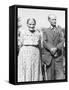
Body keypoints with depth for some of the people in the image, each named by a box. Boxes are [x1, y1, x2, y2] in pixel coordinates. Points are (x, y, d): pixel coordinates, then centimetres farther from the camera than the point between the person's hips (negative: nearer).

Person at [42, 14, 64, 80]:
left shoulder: (59, 30, 12)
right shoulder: (45, 31, 11)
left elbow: (62, 42, 1)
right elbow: (45, 42, -2)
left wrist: (56, 48, -18)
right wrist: (51, 49, -19)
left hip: (58, 56, 0)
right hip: (49, 56, 0)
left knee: (60, 76, -7)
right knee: (50, 77, 2)